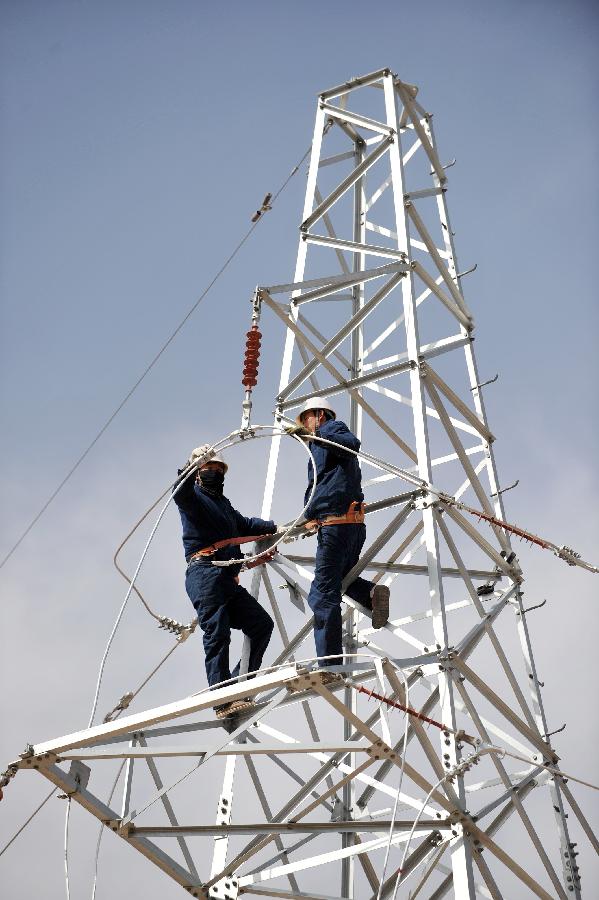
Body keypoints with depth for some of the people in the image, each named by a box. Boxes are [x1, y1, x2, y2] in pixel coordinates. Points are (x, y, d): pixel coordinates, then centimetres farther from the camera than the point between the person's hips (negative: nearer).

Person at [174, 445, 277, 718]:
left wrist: (274, 528, 19)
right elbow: (180, 492, -17)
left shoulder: (223, 504, 31)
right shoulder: (194, 496, 6)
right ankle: (224, 701, -19)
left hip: (228, 580, 8)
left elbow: (245, 525, 33)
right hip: (204, 574, -8)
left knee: (262, 624, 1)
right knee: (217, 634, -15)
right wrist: (194, 466, -35)